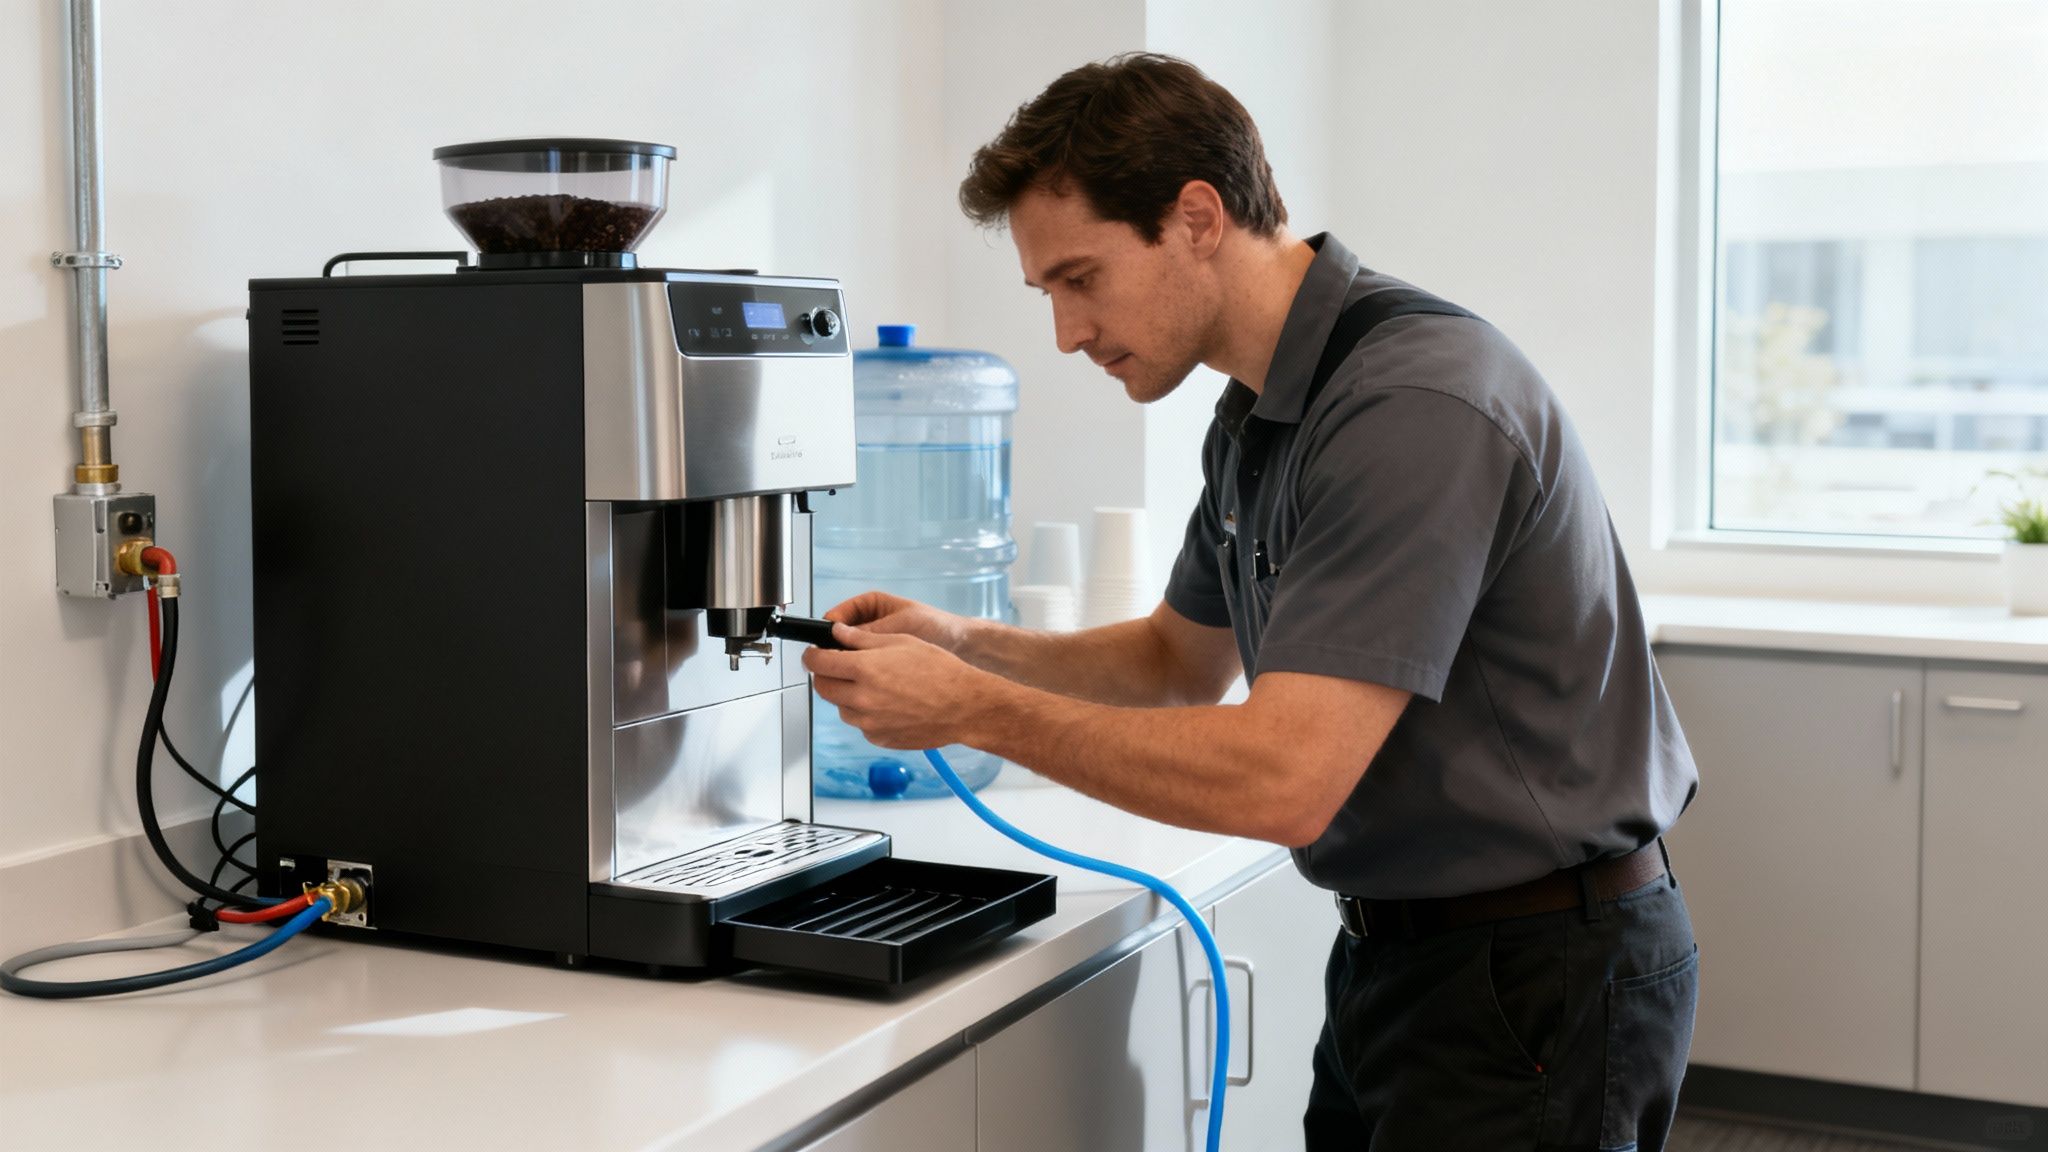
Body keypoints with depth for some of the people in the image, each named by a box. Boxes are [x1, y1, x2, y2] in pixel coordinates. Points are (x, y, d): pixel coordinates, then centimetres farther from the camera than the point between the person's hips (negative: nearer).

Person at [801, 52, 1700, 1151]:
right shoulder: (1256, 419, 7)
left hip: (1537, 976, -9)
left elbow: (1285, 781, -30)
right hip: (1392, 947, 9)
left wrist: (973, 711, -21)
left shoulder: (1417, 401, -25)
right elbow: (1184, 657, 21)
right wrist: (967, 644, 5)